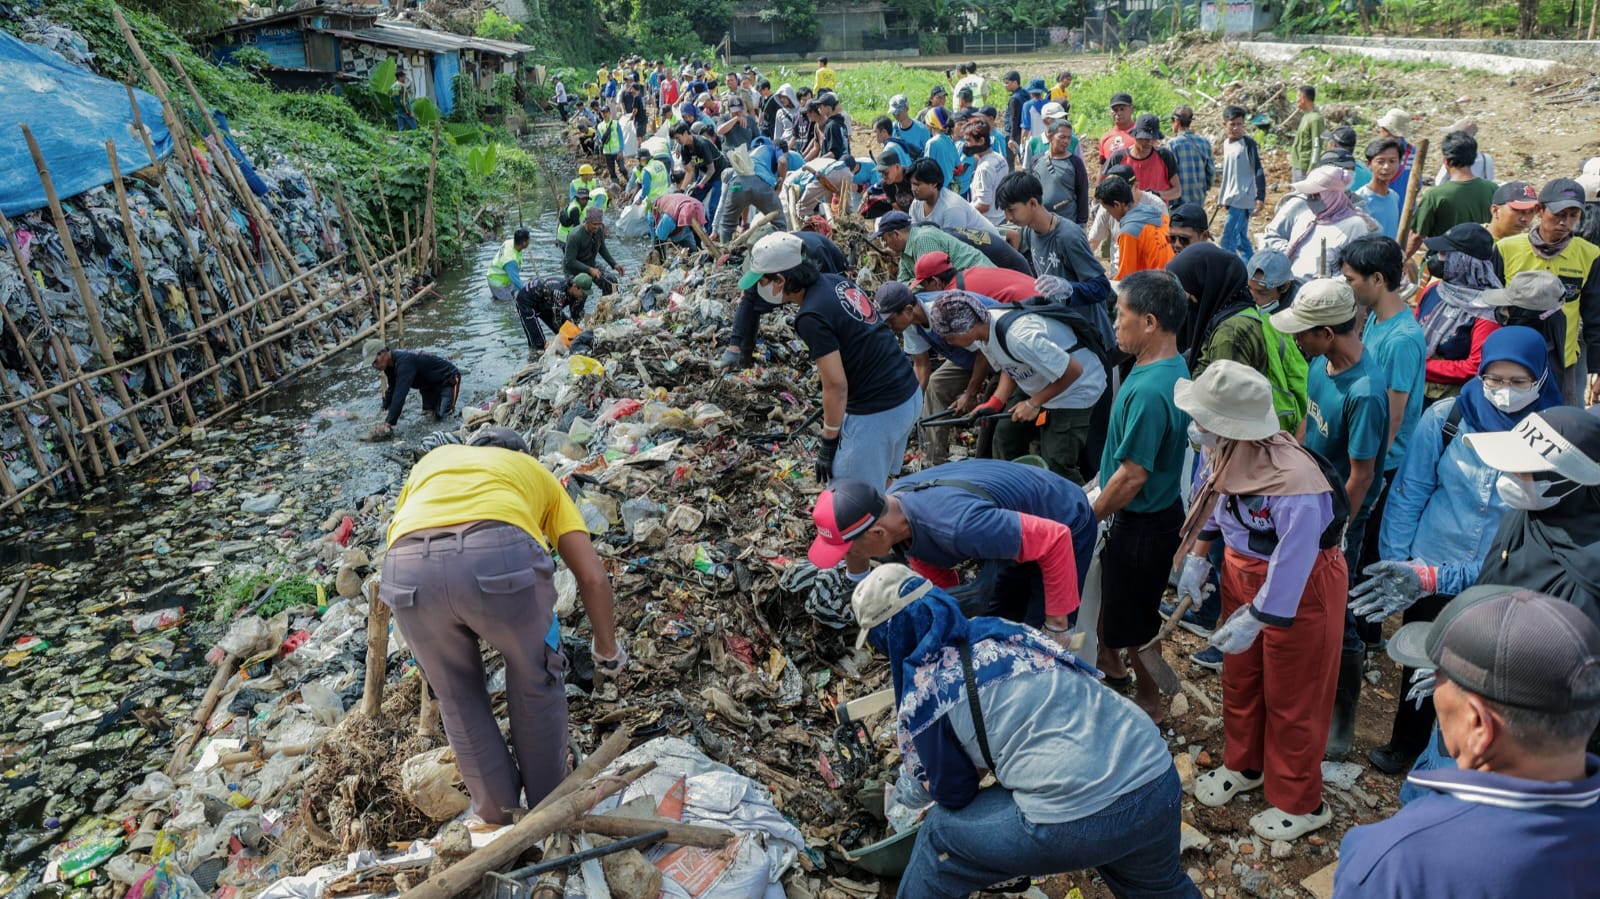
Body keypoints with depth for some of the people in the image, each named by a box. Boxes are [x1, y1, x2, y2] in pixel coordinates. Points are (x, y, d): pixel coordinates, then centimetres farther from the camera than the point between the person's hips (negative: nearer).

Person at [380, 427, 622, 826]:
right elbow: (593, 577, 28)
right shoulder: (536, 472, 35)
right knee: (536, 682, 26)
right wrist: (607, 649, 44)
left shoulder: (433, 459, 42)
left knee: (457, 696, 27)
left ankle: (499, 815, 40)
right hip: (502, 554, -2)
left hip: (408, 567, 2)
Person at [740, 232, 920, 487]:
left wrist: (828, 443, -10)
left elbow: (836, 384, -21)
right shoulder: (838, 281, 5)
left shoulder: (811, 317, -21)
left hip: (877, 413, -9)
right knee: (878, 483, 26)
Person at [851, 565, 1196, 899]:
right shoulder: (1005, 630, 16)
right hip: (1161, 783, 7)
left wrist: (904, 789, 36)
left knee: (940, 834, 18)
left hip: (1074, 819, -6)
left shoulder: (922, 690, -2)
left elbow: (950, 792, 11)